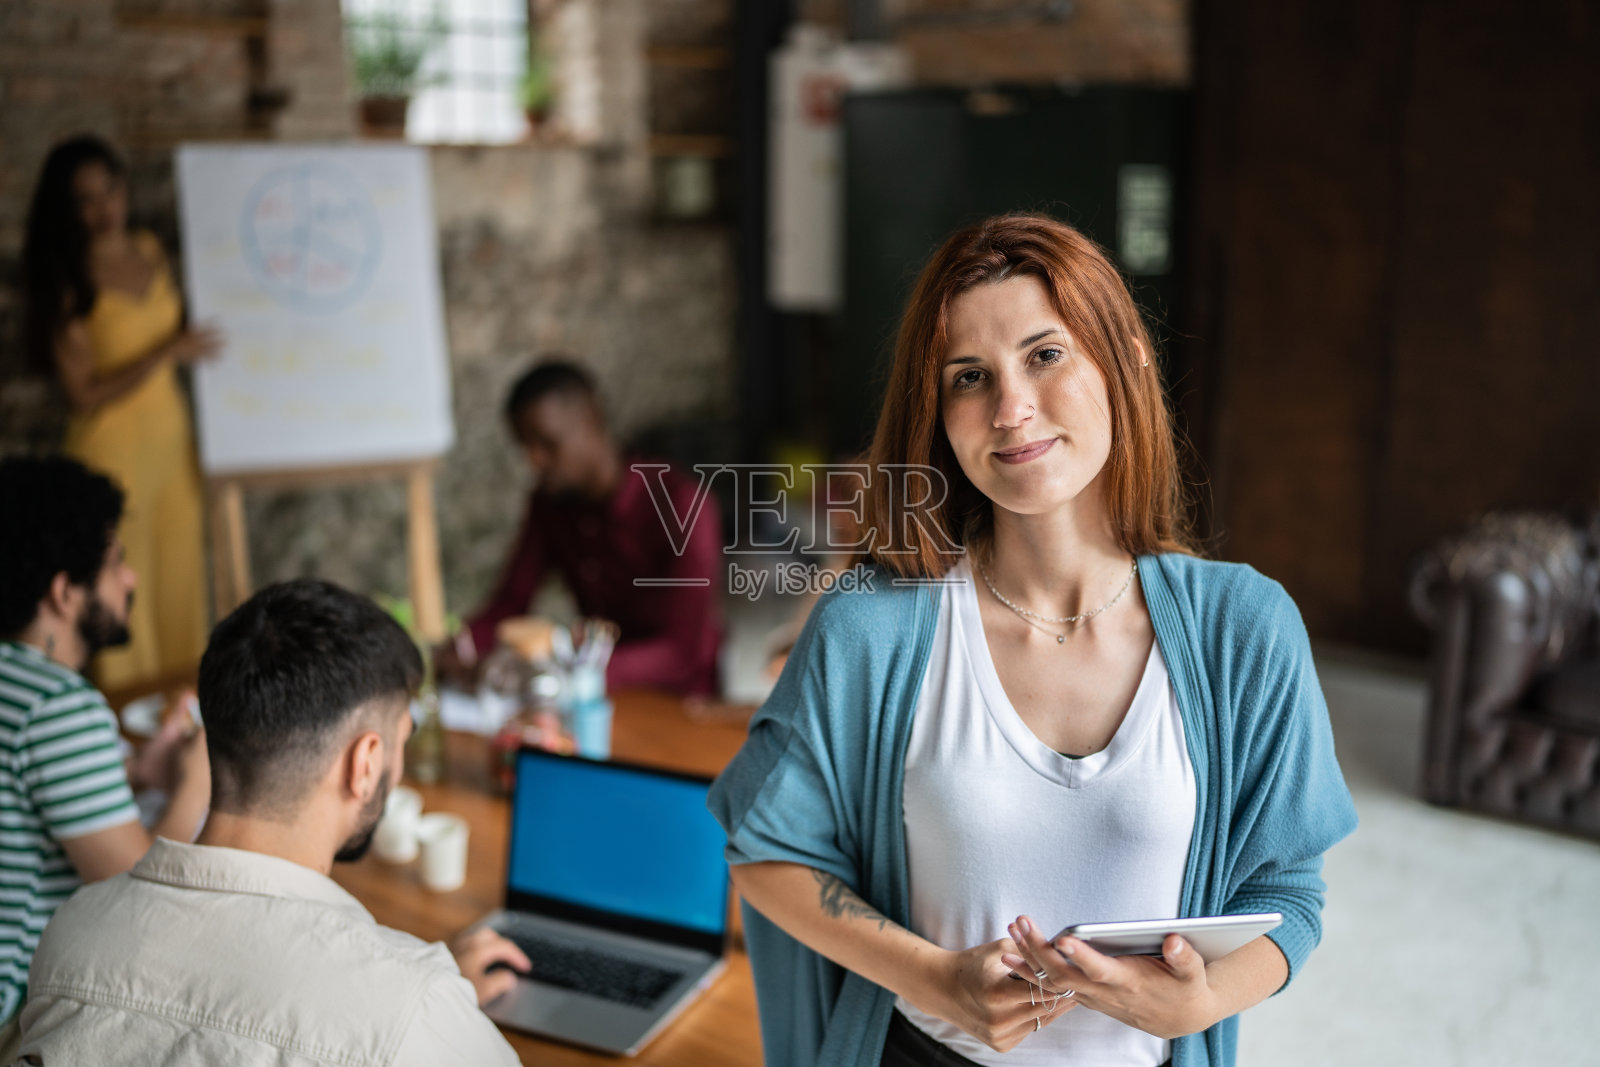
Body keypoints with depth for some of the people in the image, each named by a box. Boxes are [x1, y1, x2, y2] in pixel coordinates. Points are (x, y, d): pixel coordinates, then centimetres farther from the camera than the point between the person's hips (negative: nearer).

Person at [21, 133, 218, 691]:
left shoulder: (149, 250, 5)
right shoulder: (69, 280, -13)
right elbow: (84, 394, -15)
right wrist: (167, 353, -18)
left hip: (173, 435, 6)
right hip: (113, 448, -6)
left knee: (182, 580, 12)